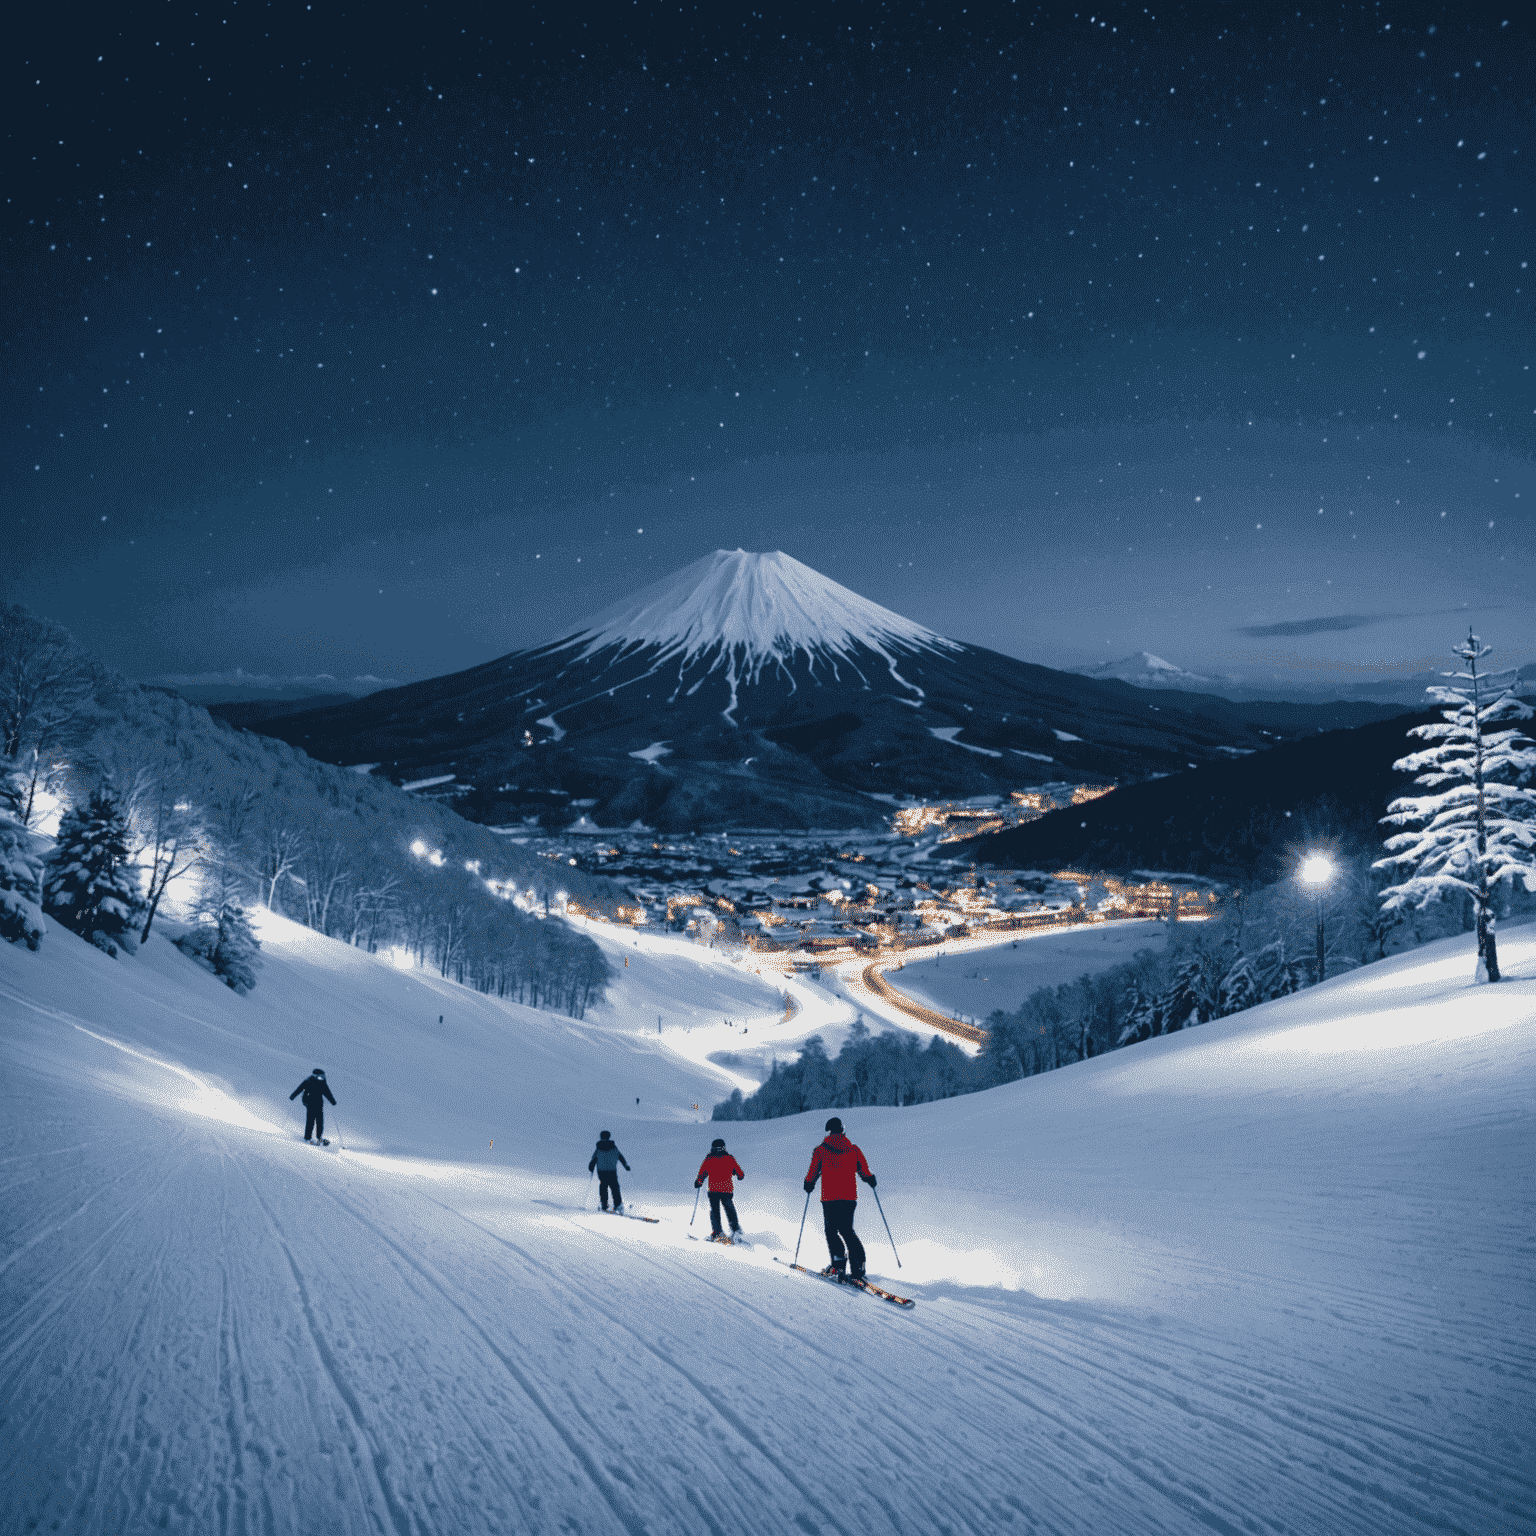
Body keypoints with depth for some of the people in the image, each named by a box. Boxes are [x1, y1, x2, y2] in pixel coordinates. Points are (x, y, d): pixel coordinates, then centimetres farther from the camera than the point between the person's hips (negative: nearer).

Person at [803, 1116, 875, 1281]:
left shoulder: (820, 1150, 0)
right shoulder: (853, 1149, 6)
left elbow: (813, 1174, 2)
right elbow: (865, 1173, 7)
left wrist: (808, 1185, 22)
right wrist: (871, 1180, 29)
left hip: (829, 1198, -3)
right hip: (850, 1197, 3)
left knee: (831, 1230, 7)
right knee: (847, 1230, 12)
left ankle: (838, 1260, -13)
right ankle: (857, 1266, 0)